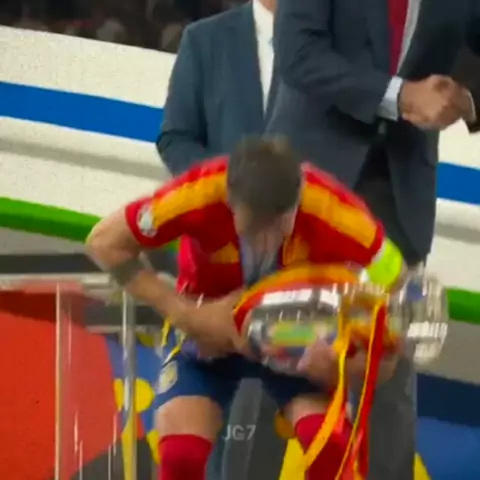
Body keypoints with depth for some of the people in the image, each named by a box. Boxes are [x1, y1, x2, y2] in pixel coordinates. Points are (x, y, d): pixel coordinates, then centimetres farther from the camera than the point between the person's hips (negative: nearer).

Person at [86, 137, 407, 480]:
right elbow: (104, 243, -23)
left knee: (330, 444, -24)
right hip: (207, 332, 0)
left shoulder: (332, 210, -34)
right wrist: (187, 314, -28)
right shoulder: (199, 195, -35)